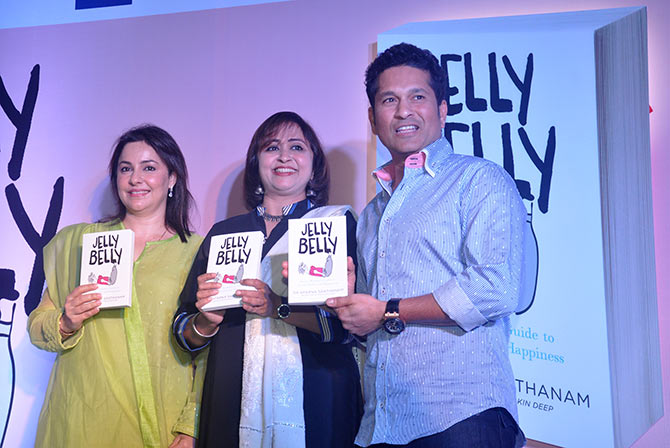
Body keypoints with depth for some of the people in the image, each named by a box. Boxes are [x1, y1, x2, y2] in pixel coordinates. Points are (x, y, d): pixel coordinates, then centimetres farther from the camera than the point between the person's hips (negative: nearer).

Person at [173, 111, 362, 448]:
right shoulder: (223, 233, 9)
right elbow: (186, 334, 9)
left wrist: (278, 307, -23)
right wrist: (207, 321, -12)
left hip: (316, 404, -2)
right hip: (234, 404, 3)